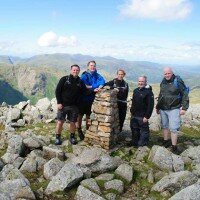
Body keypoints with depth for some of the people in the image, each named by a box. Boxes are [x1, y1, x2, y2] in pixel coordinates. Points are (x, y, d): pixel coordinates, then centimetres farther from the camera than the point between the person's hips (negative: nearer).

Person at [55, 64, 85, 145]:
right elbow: (57, 90, -4)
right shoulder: (64, 79, -3)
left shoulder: (80, 82, 5)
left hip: (74, 106, 2)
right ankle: (57, 137, 18)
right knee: (60, 122, 2)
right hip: (63, 105, -2)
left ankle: (72, 137, 27)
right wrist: (59, 102, -10)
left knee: (73, 122, 8)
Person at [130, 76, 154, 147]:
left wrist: (147, 116, -20)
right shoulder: (135, 90, 11)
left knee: (144, 131, 1)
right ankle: (134, 143, 32)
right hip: (134, 115, 8)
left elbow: (150, 105, -17)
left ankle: (142, 145, 11)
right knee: (134, 130, 18)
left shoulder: (148, 92, -13)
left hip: (142, 117, -8)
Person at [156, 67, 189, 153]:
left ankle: (174, 146, 4)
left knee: (173, 128, -7)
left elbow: (185, 95, -9)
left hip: (174, 109, -6)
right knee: (164, 126, 16)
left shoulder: (178, 81, -11)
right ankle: (166, 141, 32)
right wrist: (157, 107, 22)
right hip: (163, 109, 6)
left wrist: (184, 107, -13)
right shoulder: (163, 82, 7)